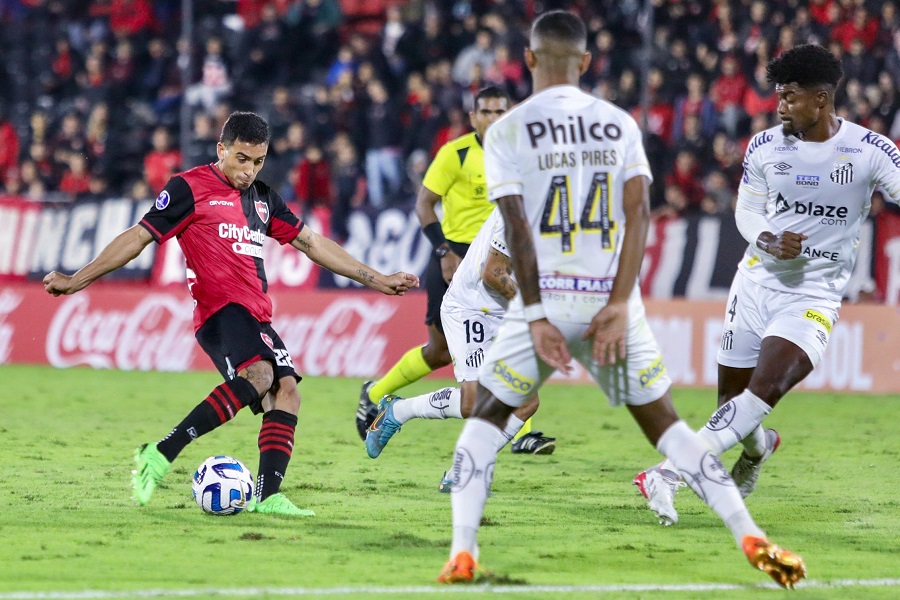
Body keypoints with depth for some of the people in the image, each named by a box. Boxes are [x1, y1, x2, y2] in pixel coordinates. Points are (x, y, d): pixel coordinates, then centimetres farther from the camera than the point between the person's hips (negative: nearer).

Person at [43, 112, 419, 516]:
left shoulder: (262, 197, 21)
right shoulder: (191, 188, 0)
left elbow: (310, 243, 26)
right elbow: (139, 237, 1)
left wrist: (375, 280, 25)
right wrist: (77, 280, -4)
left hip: (256, 316, 8)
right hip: (220, 310, -8)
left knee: (286, 391, -11)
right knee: (258, 374, -31)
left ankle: (266, 496, -17)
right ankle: (160, 455, -31)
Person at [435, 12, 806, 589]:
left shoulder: (508, 130, 0)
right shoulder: (621, 124, 8)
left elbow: (518, 228, -8)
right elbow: (639, 214, -3)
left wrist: (535, 317, -10)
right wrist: (618, 305, -8)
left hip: (545, 300, -2)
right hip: (612, 298, 2)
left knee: (485, 421, 14)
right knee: (666, 425, 12)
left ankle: (462, 555, -1)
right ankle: (752, 538, -1)